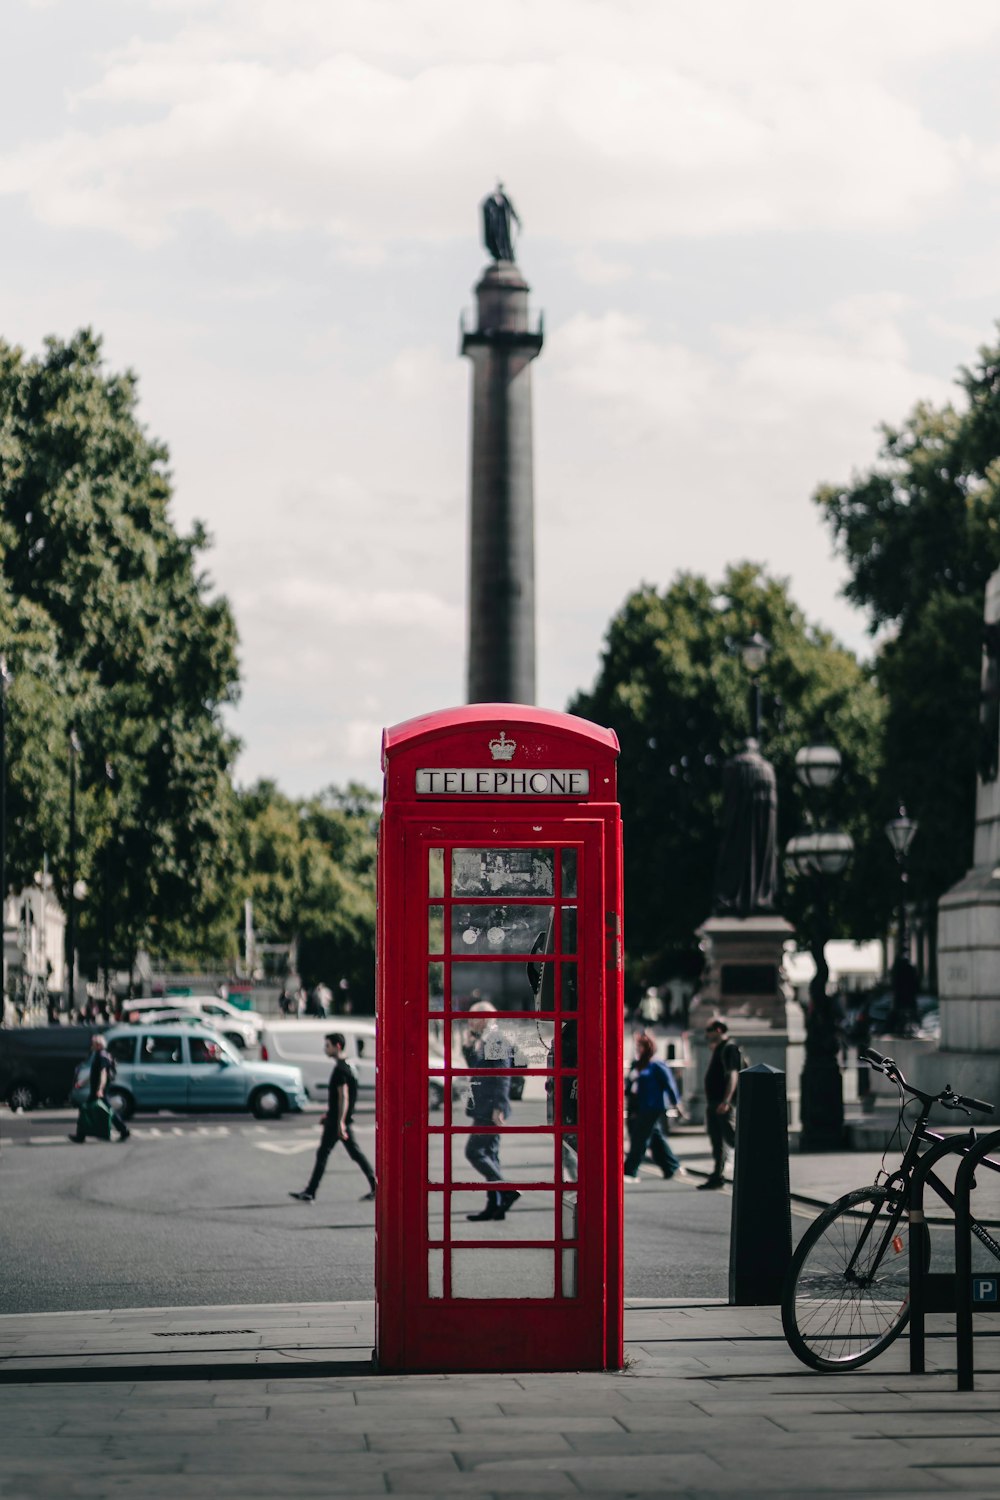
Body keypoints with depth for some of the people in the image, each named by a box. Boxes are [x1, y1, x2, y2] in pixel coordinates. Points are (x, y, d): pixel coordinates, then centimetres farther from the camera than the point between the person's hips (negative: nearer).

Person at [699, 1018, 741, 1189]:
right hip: (713, 1102, 10)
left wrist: (726, 1101, -28)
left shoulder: (729, 1048, -13)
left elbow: (733, 1075, -22)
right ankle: (717, 1176, 10)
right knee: (716, 1141, 9)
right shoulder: (718, 1048, 18)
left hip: (723, 1103, -10)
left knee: (730, 1137, -11)